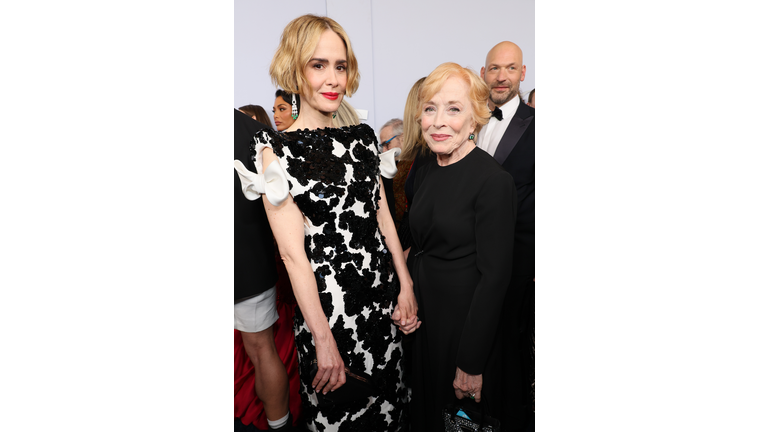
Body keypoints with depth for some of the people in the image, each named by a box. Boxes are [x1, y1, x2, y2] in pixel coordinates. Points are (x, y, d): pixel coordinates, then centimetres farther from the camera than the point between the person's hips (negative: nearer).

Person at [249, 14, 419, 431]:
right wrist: (324, 341, -15)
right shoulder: (276, 149, -12)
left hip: (384, 294, 5)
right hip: (328, 303, -4)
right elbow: (294, 253, -15)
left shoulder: (362, 136, 4)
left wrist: (406, 285, 4)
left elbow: (383, 215, 9)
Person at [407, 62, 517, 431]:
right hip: (423, 312, 7)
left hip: (465, 317, -7)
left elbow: (495, 275, -21)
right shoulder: (424, 172, 4)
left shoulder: (494, 181, -20)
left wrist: (471, 363, -19)